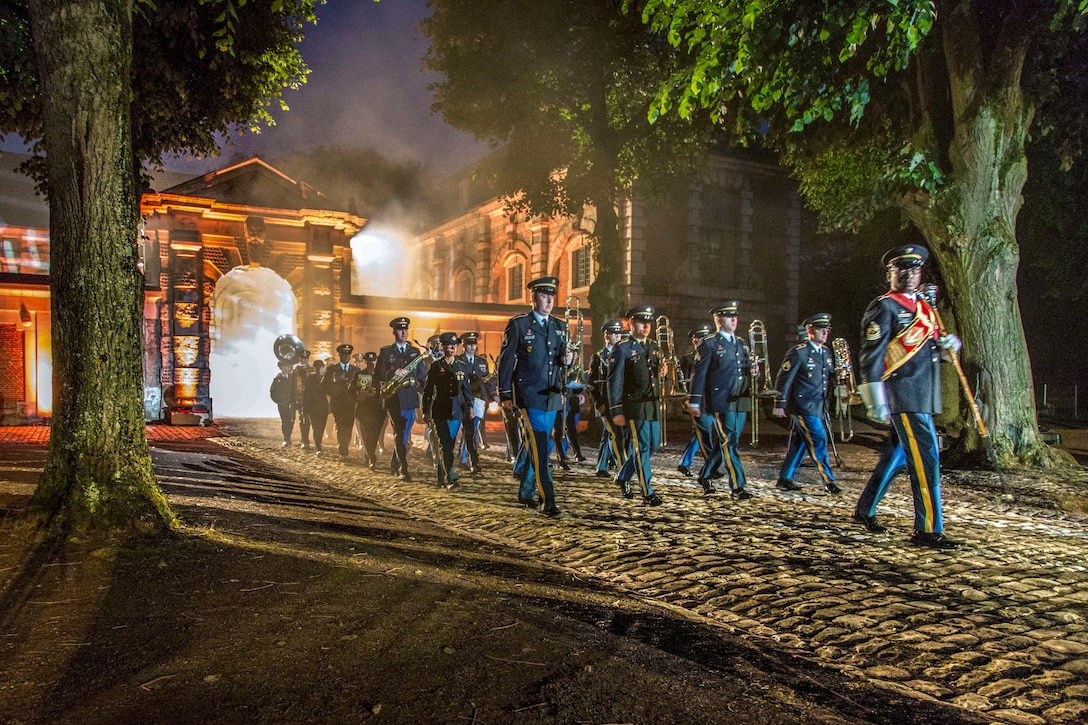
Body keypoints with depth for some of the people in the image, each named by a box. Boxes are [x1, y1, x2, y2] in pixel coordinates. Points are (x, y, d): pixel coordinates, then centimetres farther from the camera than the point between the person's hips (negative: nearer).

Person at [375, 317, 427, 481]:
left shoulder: (415, 351, 13)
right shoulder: (385, 351, 5)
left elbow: (422, 375, 13)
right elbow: (377, 375, -2)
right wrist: (393, 373, -18)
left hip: (410, 398, 3)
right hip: (393, 398, -3)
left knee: (405, 434, 9)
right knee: (399, 433, -9)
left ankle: (394, 465, 27)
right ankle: (404, 469, -8)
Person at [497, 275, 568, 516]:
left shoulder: (560, 327, 12)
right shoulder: (518, 324, -2)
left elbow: (565, 361, 17)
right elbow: (505, 360, -2)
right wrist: (505, 394, -4)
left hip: (552, 397, 5)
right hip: (529, 395, -5)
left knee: (536, 446, 13)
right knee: (539, 447, -11)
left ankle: (525, 492, 29)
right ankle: (547, 501, -9)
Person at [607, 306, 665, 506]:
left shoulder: (655, 348, 15)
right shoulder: (623, 349, -4)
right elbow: (614, 381, -7)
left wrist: (662, 369, -3)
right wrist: (616, 411, -12)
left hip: (653, 404, 7)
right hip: (635, 405, -7)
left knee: (651, 445, 11)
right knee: (641, 447, -5)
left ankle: (623, 477, 32)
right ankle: (647, 493, 1)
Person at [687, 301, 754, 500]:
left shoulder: (742, 344, 16)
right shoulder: (709, 344, -4)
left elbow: (747, 372, 19)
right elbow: (698, 374, -6)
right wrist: (694, 402, -9)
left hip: (741, 403, 7)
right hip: (720, 402, -6)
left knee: (723, 444, 12)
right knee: (729, 443, -6)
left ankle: (705, 476, 28)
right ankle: (736, 486, -1)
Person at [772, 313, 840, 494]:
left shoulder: (826, 353, 11)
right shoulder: (798, 352, -11)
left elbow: (829, 379, 19)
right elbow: (783, 379, -10)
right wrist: (779, 405, -11)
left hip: (818, 407, 8)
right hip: (803, 406, -8)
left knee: (800, 443, 11)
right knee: (818, 440, -8)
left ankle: (784, 479, 20)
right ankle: (828, 482, 0)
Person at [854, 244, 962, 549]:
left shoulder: (924, 306, 18)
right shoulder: (884, 308, -8)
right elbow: (871, 355, -15)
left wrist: (947, 345, 4)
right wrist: (876, 400, -19)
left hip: (923, 395, 9)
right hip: (904, 395, -9)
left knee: (897, 454, 14)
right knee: (926, 457, -11)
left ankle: (865, 510, 27)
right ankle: (928, 530, -6)